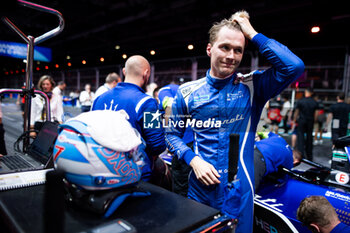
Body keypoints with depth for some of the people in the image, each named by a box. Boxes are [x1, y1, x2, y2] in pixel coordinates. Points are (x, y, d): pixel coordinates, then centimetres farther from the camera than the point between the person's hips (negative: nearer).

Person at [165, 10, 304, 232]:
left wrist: (253, 34, -13)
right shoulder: (187, 92, -2)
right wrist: (193, 159, -12)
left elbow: (294, 66, -20)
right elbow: (173, 133, 4)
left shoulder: (253, 86, -5)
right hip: (200, 187, 2)